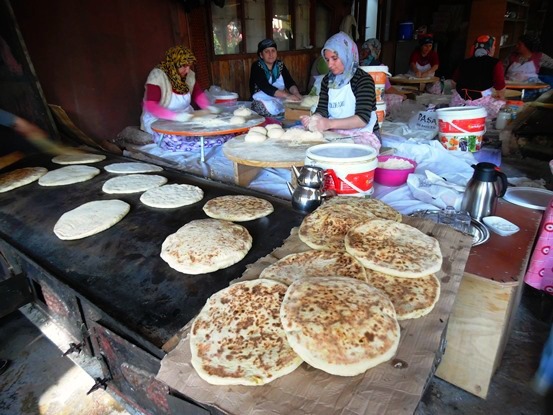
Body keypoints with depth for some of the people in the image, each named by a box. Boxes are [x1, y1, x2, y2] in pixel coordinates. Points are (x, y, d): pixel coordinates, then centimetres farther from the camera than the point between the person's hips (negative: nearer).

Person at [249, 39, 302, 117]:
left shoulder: (280, 65, 8)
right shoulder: (256, 66, -8)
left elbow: (290, 82, -3)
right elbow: (265, 87, -23)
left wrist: (296, 93, -26)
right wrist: (287, 95, -34)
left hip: (280, 100, 5)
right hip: (262, 102, -5)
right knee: (271, 109, -34)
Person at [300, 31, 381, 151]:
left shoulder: (363, 79, -8)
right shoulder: (327, 80, 11)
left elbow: (363, 118, -19)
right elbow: (322, 110, 6)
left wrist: (330, 123, -32)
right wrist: (312, 120, -19)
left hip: (363, 135, -5)